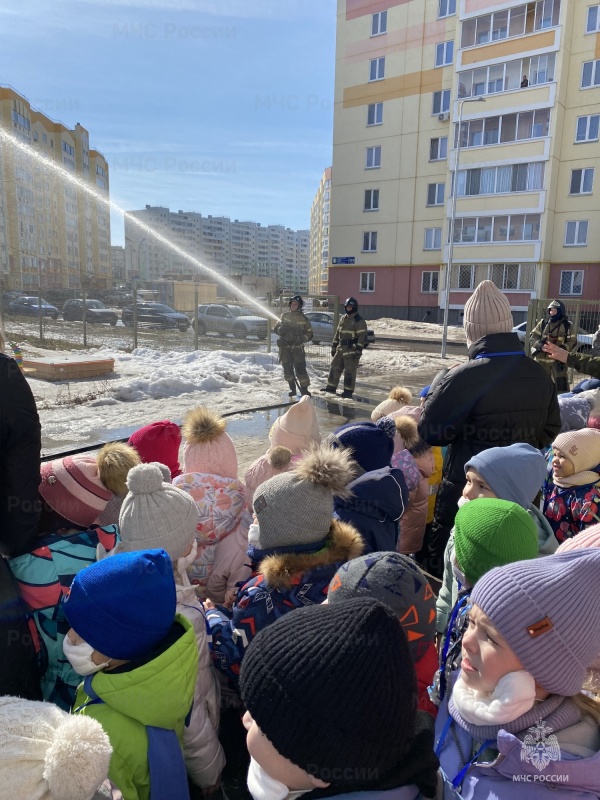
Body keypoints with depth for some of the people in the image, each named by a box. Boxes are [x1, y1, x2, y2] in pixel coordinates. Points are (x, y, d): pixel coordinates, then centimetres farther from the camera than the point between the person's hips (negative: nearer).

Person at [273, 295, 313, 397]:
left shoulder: (303, 319, 2)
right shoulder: (284, 315, 8)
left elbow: (309, 333, 5)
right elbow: (276, 328, 10)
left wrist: (301, 338, -14)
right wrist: (282, 329, -13)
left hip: (297, 347, -2)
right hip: (285, 347, 2)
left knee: (300, 368, -10)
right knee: (287, 368, 5)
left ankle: (304, 389, -3)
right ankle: (292, 388, 19)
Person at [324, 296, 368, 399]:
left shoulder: (359, 320, -10)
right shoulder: (343, 319, 14)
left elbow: (362, 336, -15)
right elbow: (337, 333, 19)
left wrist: (359, 350, -20)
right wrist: (334, 346, 17)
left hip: (352, 350, -8)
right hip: (341, 349, 8)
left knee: (350, 371, -2)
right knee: (334, 367, 11)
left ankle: (348, 391, 5)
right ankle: (331, 387, 22)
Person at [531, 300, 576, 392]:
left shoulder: (567, 325, -1)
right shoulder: (543, 322, 4)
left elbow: (572, 341, -2)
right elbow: (532, 337, 1)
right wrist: (541, 346, -17)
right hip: (542, 358, 3)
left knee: (561, 384, -8)